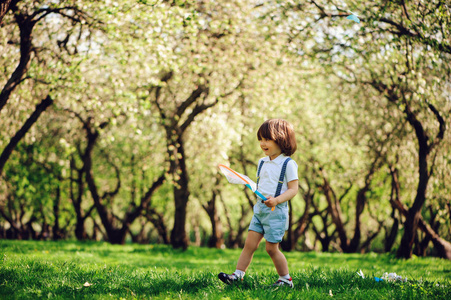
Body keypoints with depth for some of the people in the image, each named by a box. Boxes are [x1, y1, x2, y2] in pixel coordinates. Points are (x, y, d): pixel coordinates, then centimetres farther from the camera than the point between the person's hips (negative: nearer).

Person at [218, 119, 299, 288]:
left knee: (271, 248, -2)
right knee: (250, 243, 1)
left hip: (276, 210, -6)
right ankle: (237, 275, 2)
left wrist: (277, 200, -25)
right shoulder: (262, 162, 13)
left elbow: (293, 189, -13)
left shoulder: (288, 164, -9)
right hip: (259, 208, 6)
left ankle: (285, 279, 11)